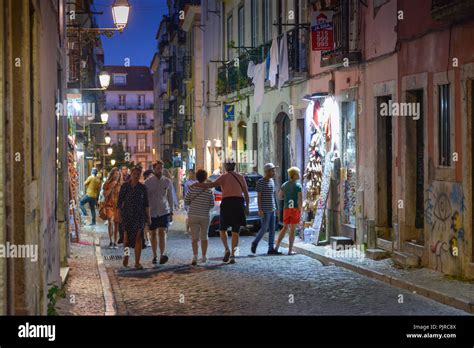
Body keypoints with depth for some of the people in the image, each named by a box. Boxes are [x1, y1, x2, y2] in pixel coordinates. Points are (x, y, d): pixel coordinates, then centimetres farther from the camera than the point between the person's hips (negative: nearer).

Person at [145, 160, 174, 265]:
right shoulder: (148, 182, -2)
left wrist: (171, 212, 8)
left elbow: (170, 198, 10)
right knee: (153, 234, 8)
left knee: (162, 232, -15)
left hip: (164, 211, 0)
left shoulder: (168, 182, 4)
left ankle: (163, 255, -27)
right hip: (152, 212, 0)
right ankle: (155, 257, 17)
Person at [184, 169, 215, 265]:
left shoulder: (192, 188, -8)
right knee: (204, 237, 17)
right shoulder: (209, 191, -6)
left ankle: (195, 256, -14)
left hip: (192, 216, 0)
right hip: (205, 217, 1)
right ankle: (204, 256, 23)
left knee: (194, 237, 3)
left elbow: (186, 201, -4)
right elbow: (212, 205, 0)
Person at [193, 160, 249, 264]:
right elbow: (246, 193, 8)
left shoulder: (224, 177, 1)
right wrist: (247, 207, 15)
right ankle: (233, 255, 0)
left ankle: (227, 249, -8)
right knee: (235, 232, 7)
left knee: (223, 229, 14)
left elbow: (212, 185, -13)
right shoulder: (241, 177, 10)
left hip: (227, 204, -2)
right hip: (239, 204, 2)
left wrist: (197, 185, -11)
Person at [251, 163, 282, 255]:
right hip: (265, 210, -7)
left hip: (272, 210, 8)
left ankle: (271, 249, 5)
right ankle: (255, 243, 13)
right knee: (264, 229, -7)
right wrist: (260, 210, -17)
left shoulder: (272, 181, 13)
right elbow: (259, 196, -12)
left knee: (272, 229, 4)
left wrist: (275, 208, 17)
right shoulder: (261, 182, -9)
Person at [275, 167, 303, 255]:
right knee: (292, 230, 0)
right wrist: (300, 211, -8)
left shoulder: (284, 185, 7)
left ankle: (276, 247, 8)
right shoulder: (298, 186, -10)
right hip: (295, 209, -5)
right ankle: (290, 250, 2)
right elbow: (300, 199, -15)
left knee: (285, 228, 15)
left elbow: (279, 196, 15)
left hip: (286, 209, 5)